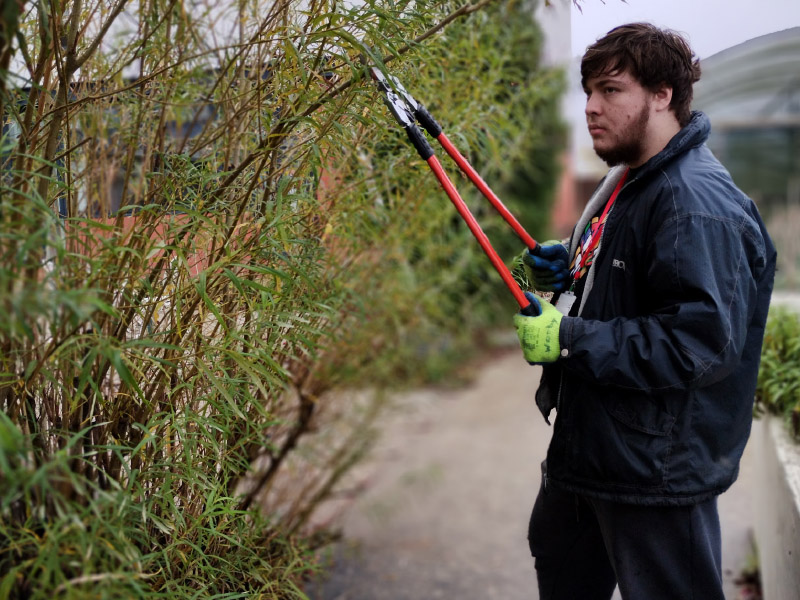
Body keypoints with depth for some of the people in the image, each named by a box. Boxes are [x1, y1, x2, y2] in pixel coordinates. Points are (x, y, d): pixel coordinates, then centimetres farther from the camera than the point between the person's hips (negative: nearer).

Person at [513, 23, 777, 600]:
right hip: (588, 443, 11)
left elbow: (702, 342, -31)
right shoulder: (628, 182, 10)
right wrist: (569, 272, 5)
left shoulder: (698, 203, -24)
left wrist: (570, 339, -28)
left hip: (658, 470, -10)